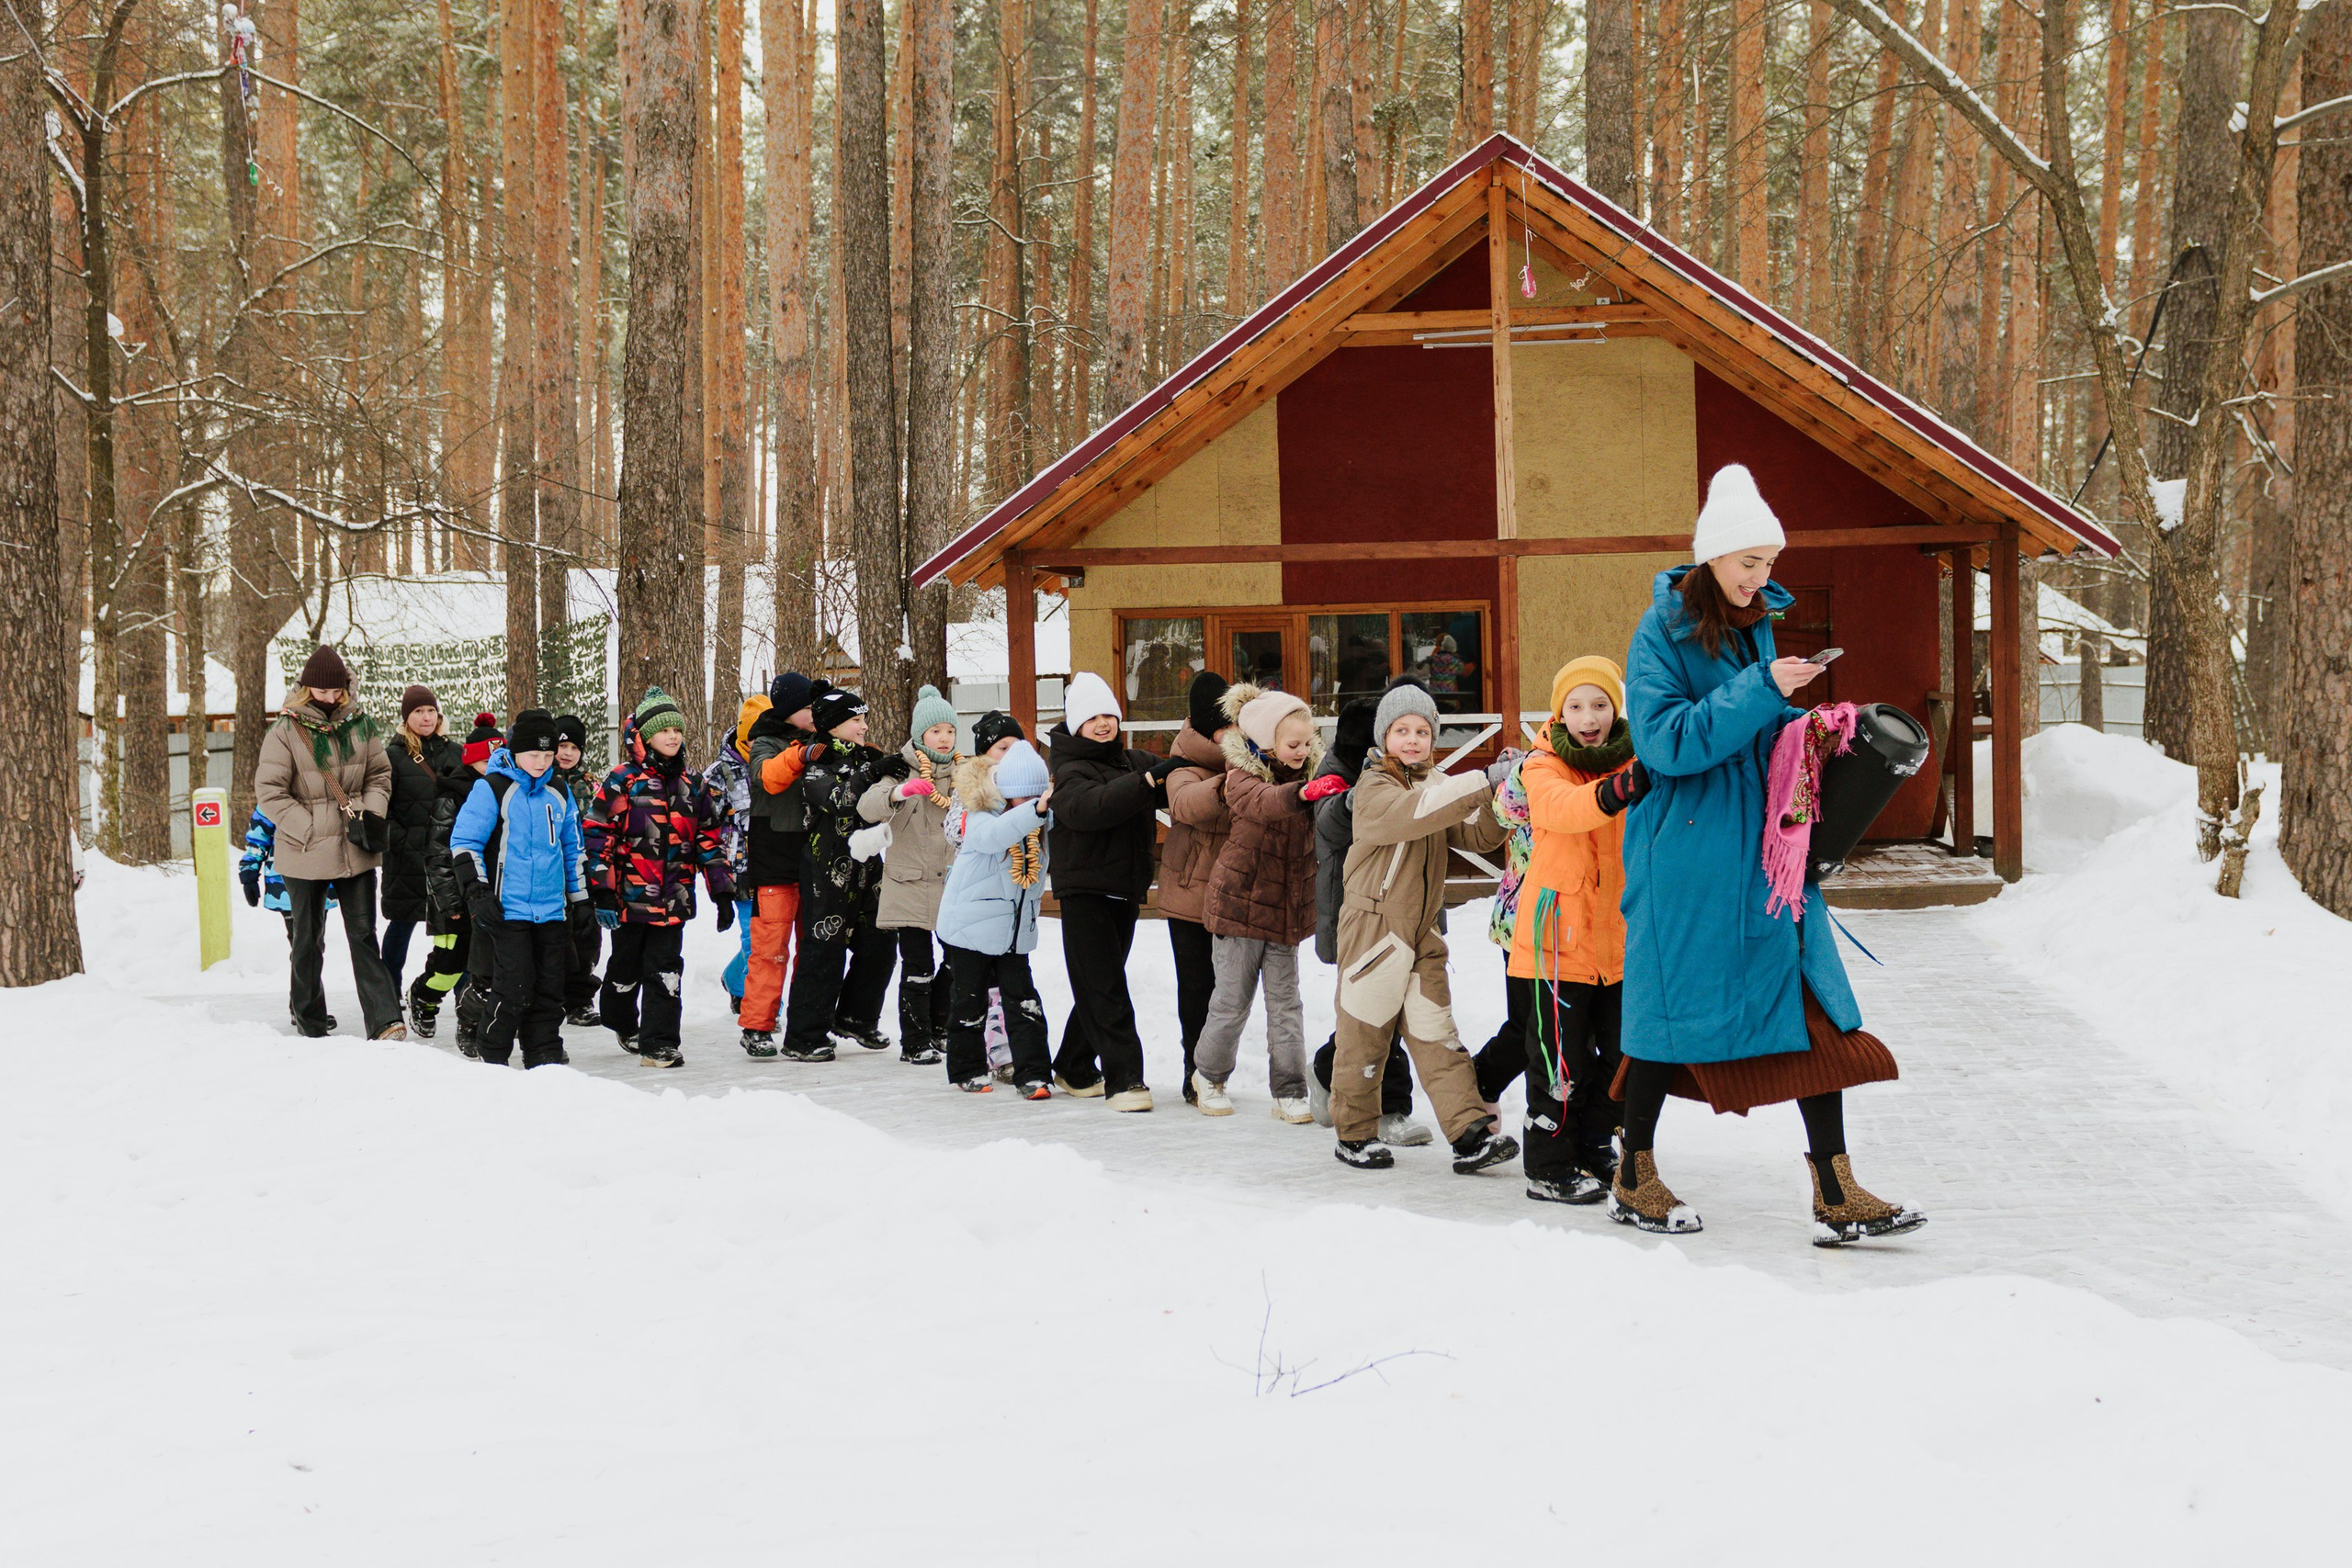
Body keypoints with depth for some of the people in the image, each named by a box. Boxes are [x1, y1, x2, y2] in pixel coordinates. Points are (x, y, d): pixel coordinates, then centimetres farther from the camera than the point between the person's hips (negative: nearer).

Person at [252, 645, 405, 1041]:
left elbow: (379, 776, 12)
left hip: (356, 851, 2)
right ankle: (310, 1024, 25)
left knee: (364, 936, -2)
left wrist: (370, 814, -5)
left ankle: (384, 1021, -9)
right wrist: (311, 829, -14)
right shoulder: (285, 732, -8)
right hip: (305, 854, -2)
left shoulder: (360, 725, 4)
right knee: (308, 941, 10)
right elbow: (269, 794, -9)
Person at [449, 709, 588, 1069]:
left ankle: (545, 1055, 16)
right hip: (508, 909, -5)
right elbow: (464, 841, -6)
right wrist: (477, 891, -13)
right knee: (514, 987, -10)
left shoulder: (559, 793, 13)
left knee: (550, 986, 6)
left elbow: (572, 849, 22)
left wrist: (580, 900, 21)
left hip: (552, 911, 5)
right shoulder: (491, 789, -5)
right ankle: (494, 1058, 2)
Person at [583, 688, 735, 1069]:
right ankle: (622, 1023, 36)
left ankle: (659, 1043, -2)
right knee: (626, 968, 12)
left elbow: (710, 839, 15)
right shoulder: (622, 781, -4)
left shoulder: (693, 785, 11)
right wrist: (602, 891, -11)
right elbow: (598, 835, -6)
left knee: (666, 972, -3)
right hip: (631, 895, -3)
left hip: (674, 898, 3)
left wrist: (722, 892, 10)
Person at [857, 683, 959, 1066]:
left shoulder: (962, 771, 10)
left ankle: (938, 1030, 25)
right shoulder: (901, 768, -6)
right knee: (918, 966, -7)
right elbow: (867, 807, -21)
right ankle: (914, 1042, 1)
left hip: (953, 883, 5)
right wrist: (900, 792, -39)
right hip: (910, 883, -5)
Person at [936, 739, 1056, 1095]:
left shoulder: (1040, 830, 2)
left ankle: (1033, 1074, -1)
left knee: (1023, 1001, -2)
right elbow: (995, 835, -42)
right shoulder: (980, 820, -20)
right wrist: (1036, 810, -57)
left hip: (1015, 934, 5)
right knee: (970, 1001, 7)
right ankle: (968, 1071, 23)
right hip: (969, 930, -5)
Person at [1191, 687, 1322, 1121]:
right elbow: (1261, 802, -37)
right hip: (1241, 901, -4)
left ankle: (1289, 1092, 10)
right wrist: (1302, 792, -56)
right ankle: (1210, 1076, 26)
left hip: (1287, 905, 4)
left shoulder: (1312, 771, 2)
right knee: (1233, 999, 5)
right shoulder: (1242, 775, -14)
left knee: (1285, 1002, 4)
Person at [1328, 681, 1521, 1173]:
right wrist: (1483, 781, -35)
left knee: (1437, 1036, 1)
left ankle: (1471, 1134, -6)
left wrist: (1498, 797, -16)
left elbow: (1478, 835, 4)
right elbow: (1412, 812, -30)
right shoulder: (1373, 789, -8)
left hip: (1422, 932, 6)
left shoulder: (1437, 784, 14)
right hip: (1372, 925, -6)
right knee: (1364, 1036, 2)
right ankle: (1355, 1134, 15)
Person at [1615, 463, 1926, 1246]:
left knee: (1814, 1006, -1)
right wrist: (1762, 689, -23)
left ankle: (1835, 1196, 0)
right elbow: (1666, 741, -20)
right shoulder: (1664, 629, -11)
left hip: (1764, 849, 7)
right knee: (1674, 1003, 3)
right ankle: (1633, 1182, 21)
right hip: (1688, 851, -7)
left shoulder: (1754, 622, 12)